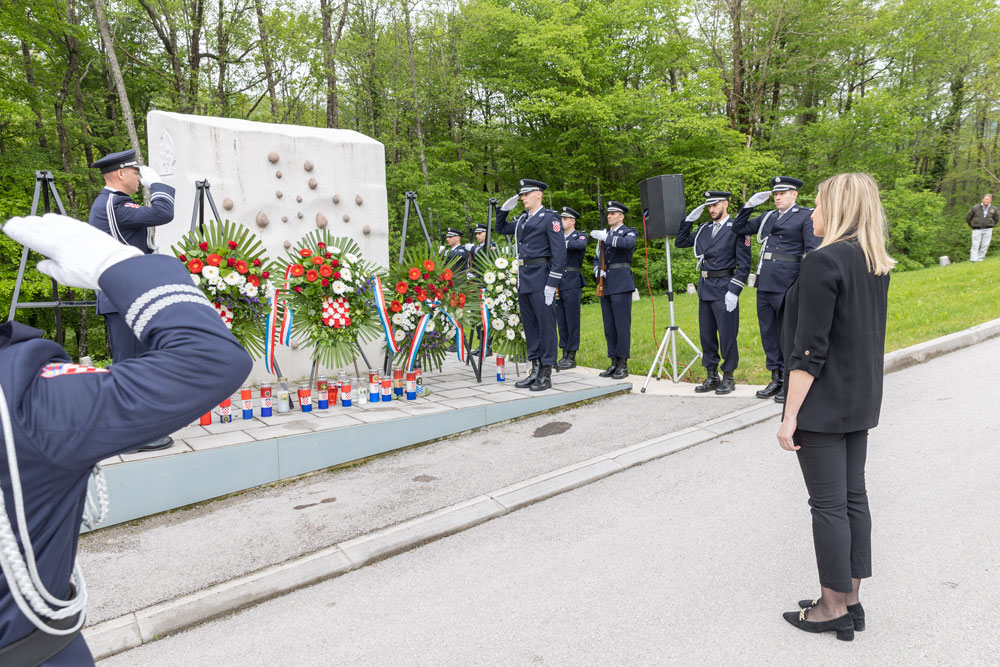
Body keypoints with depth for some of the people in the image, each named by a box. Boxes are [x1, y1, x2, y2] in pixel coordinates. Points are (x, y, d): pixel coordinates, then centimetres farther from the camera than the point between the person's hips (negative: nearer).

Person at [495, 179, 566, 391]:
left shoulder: (550, 218, -6)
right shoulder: (522, 219, 17)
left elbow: (559, 253, -12)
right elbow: (500, 229, 33)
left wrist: (552, 284, -17)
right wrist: (504, 208, 16)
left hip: (541, 278, -8)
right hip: (523, 278, 8)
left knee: (545, 324, -3)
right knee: (529, 325, 11)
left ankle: (546, 375, 3)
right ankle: (535, 370, 19)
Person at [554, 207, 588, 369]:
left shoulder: (580, 236, 2)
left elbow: (580, 245, -21)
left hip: (572, 283, -6)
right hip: (557, 283, 6)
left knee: (572, 320, -4)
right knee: (561, 321, 8)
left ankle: (572, 357, 2)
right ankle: (564, 354, 16)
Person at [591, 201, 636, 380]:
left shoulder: (629, 232, 3)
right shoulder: (603, 234, 20)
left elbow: (627, 243, -21)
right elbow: (597, 259, 22)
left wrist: (606, 237, -26)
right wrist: (597, 271, 2)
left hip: (622, 284, -6)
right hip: (605, 284, 6)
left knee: (622, 325, -7)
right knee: (609, 326, 7)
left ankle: (623, 365, -1)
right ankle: (614, 363, 14)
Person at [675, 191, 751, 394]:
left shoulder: (736, 229, -5)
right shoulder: (704, 230, 13)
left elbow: (744, 264, -9)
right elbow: (679, 242, 17)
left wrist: (734, 291, -16)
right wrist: (689, 220, 8)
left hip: (724, 289, -6)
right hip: (705, 289, 7)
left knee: (727, 335, 0)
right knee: (706, 334, 10)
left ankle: (728, 378, 11)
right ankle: (711, 376, 20)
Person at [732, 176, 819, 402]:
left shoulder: (806, 216, -1)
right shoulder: (767, 217, 17)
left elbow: (812, 251, -7)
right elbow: (739, 228, 20)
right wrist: (750, 205, 8)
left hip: (787, 282, -6)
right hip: (764, 282, 7)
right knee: (768, 331, 11)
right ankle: (776, 378, 22)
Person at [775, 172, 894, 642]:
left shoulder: (824, 261, -19)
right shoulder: (876, 263, 8)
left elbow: (809, 348, -21)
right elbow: (869, 333, 16)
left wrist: (790, 416, -17)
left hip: (823, 404, -9)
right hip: (860, 401, 9)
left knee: (828, 504, 2)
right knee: (854, 497, 14)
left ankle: (833, 608, 15)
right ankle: (850, 600, 26)